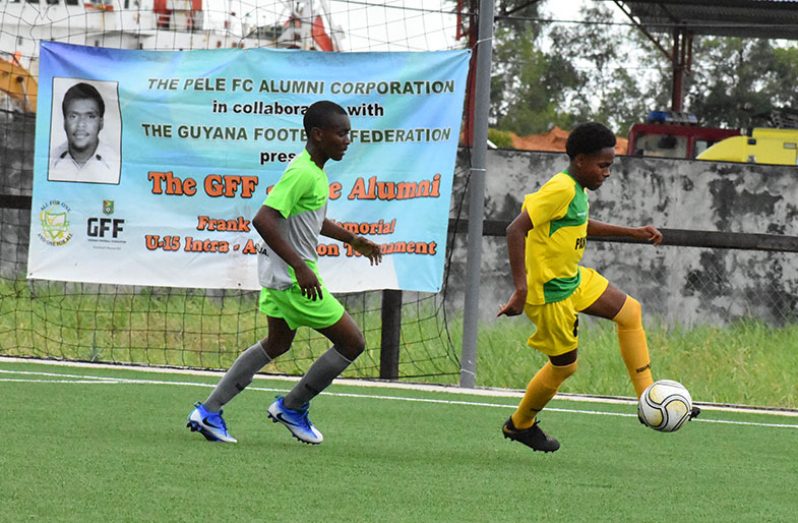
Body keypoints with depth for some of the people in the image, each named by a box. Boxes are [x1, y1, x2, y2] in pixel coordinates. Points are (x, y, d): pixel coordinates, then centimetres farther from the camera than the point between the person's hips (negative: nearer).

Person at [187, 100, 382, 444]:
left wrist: (354, 240, 31)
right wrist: (300, 266, -32)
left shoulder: (314, 170, 9)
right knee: (352, 342, 0)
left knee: (277, 343, 23)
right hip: (292, 277, -10)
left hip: (278, 273, 10)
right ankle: (292, 407, 12)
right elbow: (263, 219, -30)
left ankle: (209, 411, 21)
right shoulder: (303, 173, -22)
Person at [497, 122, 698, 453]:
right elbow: (516, 229, -31)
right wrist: (521, 289, -35)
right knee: (564, 366, 4)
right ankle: (520, 425, 28)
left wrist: (633, 233, 26)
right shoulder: (561, 189, -24)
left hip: (575, 279, 10)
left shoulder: (578, 189, 5)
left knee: (630, 312, 12)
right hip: (549, 292, -10)